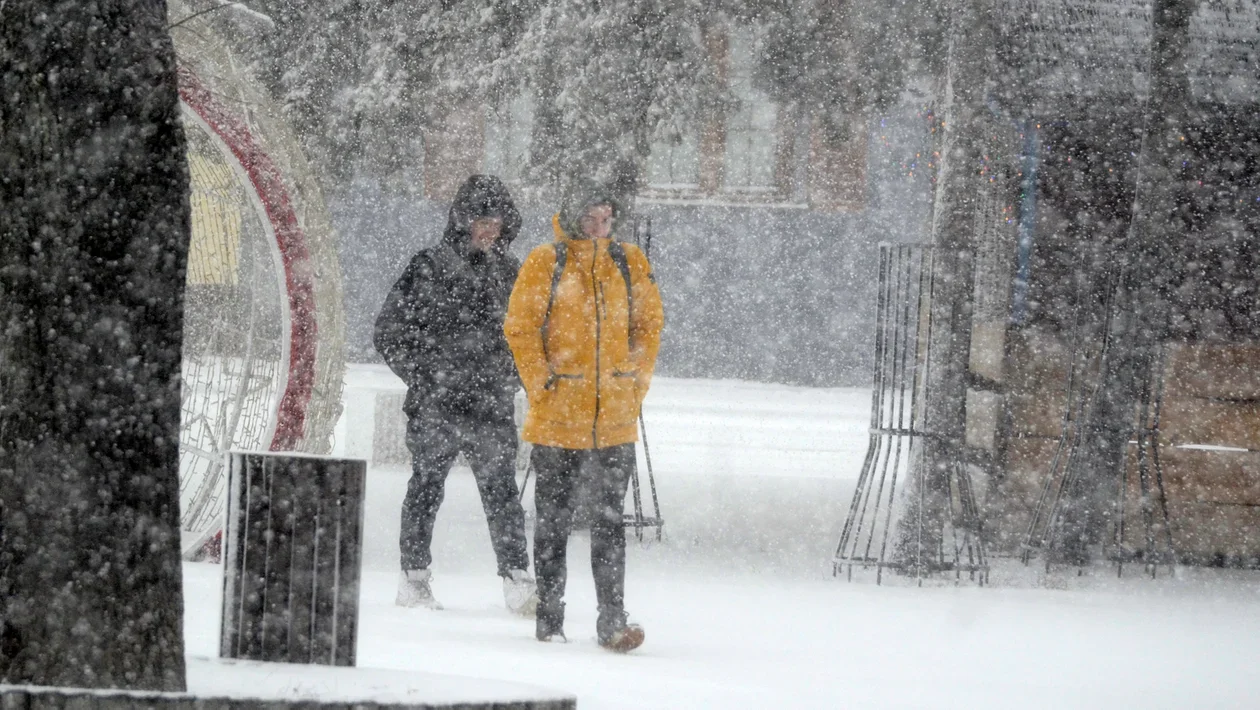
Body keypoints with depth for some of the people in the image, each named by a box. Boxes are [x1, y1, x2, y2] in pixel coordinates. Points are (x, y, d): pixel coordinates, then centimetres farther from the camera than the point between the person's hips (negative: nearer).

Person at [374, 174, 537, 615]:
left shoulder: (509, 272, 11)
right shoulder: (429, 268, -2)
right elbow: (389, 333, 1)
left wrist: (511, 377, 11)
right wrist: (425, 376, -6)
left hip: (492, 408, 3)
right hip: (435, 408, -3)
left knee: (502, 492, -3)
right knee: (426, 489, 5)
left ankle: (516, 579, -5)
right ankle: (414, 578, 14)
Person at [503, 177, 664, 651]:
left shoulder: (630, 264, 8)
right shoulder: (545, 263, -1)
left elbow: (649, 324, 14)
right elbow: (520, 328, -1)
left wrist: (636, 381, 5)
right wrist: (542, 383, -7)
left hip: (616, 418, 2)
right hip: (557, 417, -2)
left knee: (610, 519, -4)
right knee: (554, 520, 6)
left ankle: (613, 621, -7)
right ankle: (549, 620, 15)